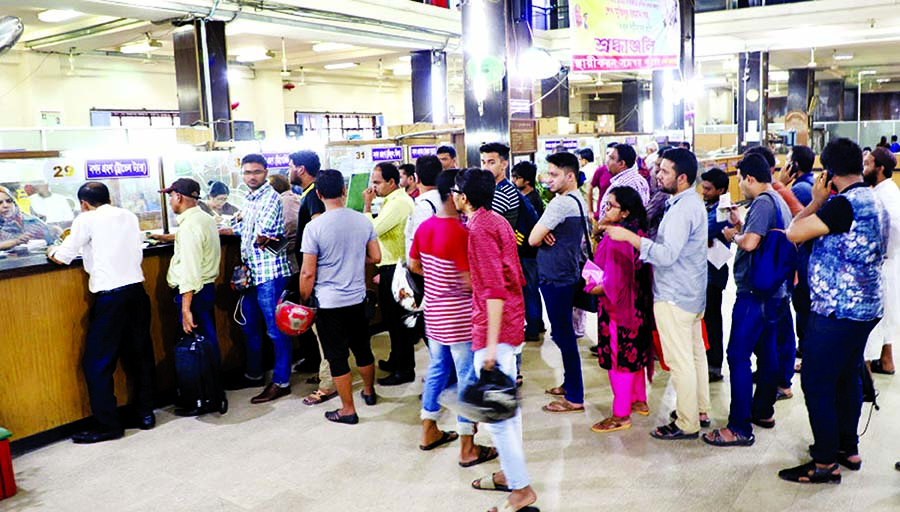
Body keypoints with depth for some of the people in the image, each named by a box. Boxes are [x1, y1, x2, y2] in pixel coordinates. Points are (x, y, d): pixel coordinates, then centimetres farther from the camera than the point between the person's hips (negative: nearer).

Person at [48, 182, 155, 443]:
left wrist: (52, 251, 24)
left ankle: (108, 424, 5)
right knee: (140, 355, 14)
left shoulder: (87, 220, -2)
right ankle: (145, 414, 21)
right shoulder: (129, 216, 13)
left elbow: (63, 257, 1)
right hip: (137, 291, 6)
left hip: (110, 297, -6)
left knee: (96, 362, 3)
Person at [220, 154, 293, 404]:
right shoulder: (249, 200, 16)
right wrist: (220, 231, 28)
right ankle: (254, 374, 33)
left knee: (275, 329, -2)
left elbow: (263, 230, -19)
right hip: (251, 272, 9)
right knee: (249, 326, 18)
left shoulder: (271, 198, -11)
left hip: (270, 272, -9)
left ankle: (281, 382, 7)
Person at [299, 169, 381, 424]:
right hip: (358, 298, 5)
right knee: (362, 348, 21)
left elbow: (308, 273, -14)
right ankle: (369, 391, 40)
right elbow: (376, 257, 5)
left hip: (328, 302, -4)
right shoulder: (363, 221, -3)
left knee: (337, 356, 6)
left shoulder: (314, 226, -16)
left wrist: (303, 302, -1)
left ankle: (348, 410, 15)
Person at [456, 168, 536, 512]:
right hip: (512, 322, 10)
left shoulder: (480, 228, -16)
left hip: (494, 326, -10)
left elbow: (494, 288, -23)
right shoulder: (497, 220, 13)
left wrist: (491, 343, -25)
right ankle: (510, 473, 30)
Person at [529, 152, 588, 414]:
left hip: (556, 278, -10)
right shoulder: (579, 200, 11)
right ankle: (570, 383, 32)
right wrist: (548, 234, -6)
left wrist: (543, 235, 2)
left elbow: (533, 239, -20)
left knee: (563, 335, -3)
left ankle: (574, 398, 4)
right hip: (567, 274, 10)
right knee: (565, 333, 19)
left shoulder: (561, 203, -20)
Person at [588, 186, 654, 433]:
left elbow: (613, 283, -25)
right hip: (636, 305, 10)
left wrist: (593, 289, -10)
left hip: (617, 306, -9)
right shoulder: (637, 233, 5)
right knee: (634, 353, 21)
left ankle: (621, 415, 9)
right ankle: (639, 401, 35)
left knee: (619, 358, 0)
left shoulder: (616, 238, -24)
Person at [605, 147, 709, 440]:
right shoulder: (693, 202, 12)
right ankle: (700, 409, 32)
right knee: (695, 353, 19)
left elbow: (667, 254, -30)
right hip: (693, 294, 11)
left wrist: (629, 237, -30)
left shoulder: (682, 209, -22)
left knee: (680, 361, -2)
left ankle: (687, 424, 7)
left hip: (674, 297, -11)